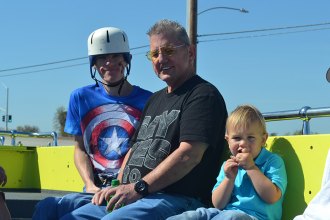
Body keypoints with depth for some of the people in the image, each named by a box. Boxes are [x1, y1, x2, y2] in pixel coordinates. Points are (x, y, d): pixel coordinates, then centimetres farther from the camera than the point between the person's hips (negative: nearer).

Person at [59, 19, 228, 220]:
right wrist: (117, 188, 9)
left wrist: (139, 188, -20)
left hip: (177, 199, -9)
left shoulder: (203, 94, -4)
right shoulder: (155, 100, 27)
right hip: (132, 197, 9)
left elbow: (189, 154, -17)